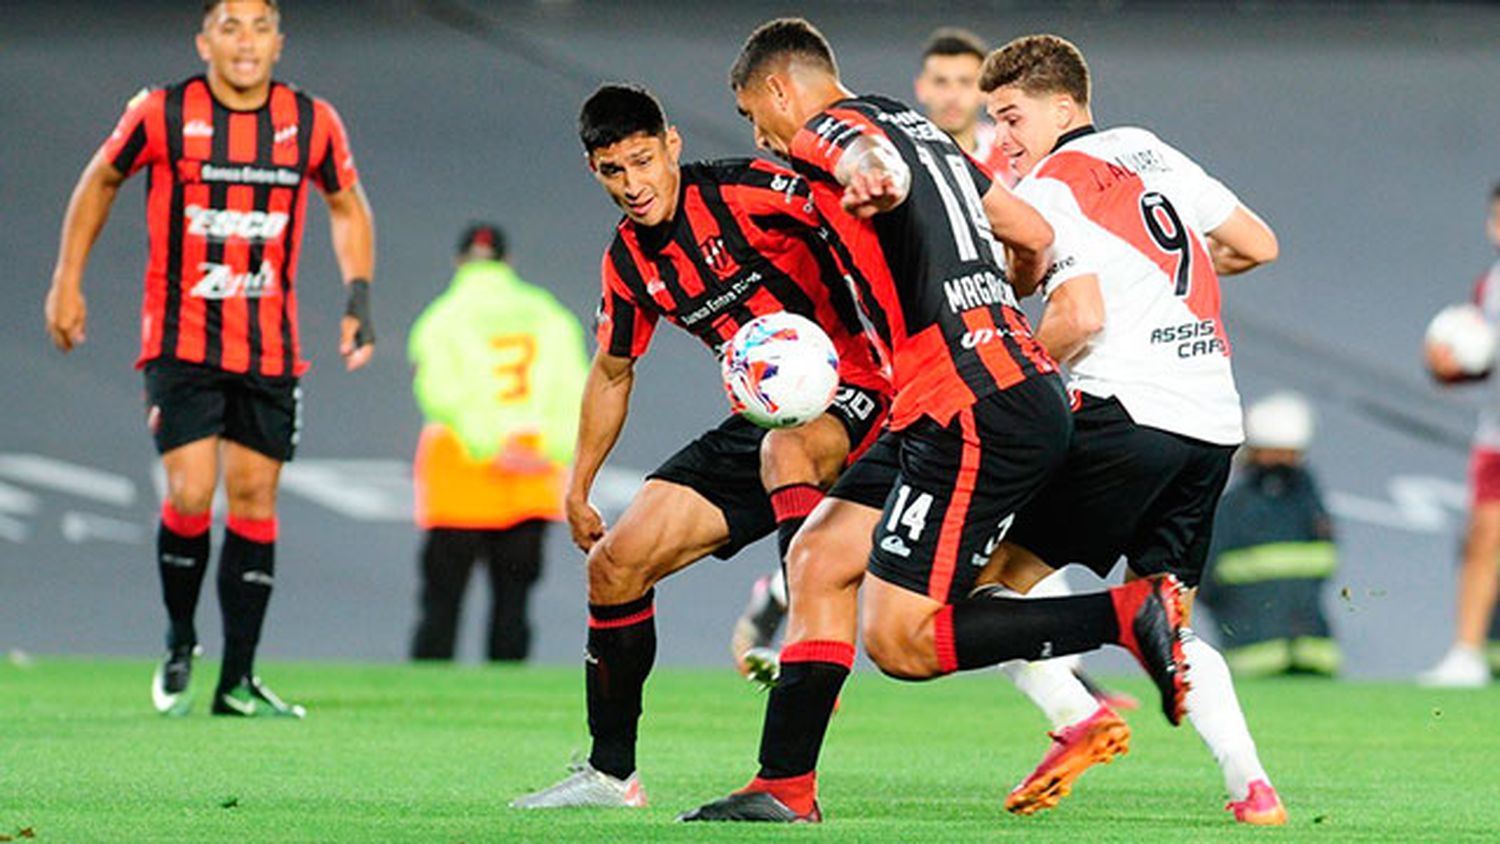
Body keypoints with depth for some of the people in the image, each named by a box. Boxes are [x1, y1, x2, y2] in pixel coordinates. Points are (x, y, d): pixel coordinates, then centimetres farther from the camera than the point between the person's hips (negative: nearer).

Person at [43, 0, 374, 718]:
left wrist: (359, 296, 8)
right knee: (190, 495, -13)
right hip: (181, 342, -3)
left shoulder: (313, 122, -1)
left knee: (255, 498, 3)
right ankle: (179, 645, 12)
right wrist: (67, 281, 9)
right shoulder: (162, 115, -8)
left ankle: (237, 680, 10)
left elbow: (346, 204, 17)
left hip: (271, 349, 3)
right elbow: (100, 181, 10)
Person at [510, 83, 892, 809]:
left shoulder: (745, 193, -16)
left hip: (847, 395, -7)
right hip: (761, 417, 7)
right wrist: (577, 489, 25)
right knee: (614, 563, 2)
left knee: (783, 448, -43)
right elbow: (612, 373, 22)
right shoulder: (629, 262, 6)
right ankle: (610, 773, 13)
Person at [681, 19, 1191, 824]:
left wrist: (872, 179, -55)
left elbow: (874, 160, -31)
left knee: (900, 641, -8)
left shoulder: (826, 132, -5)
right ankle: (783, 788, 13)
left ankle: (1132, 615, -11)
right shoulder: (916, 127, 22)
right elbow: (1035, 236, 26)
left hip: (979, 416, -10)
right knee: (816, 561, 12)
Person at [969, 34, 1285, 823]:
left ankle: (1075, 714, -14)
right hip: (1213, 420, 8)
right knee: (1170, 621, 15)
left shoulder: (1048, 189, -3)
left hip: (1124, 410, -7)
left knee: (994, 570, 2)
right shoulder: (1152, 152, 18)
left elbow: (1081, 316, -15)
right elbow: (1257, 244, 23)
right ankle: (1251, 785, 0)